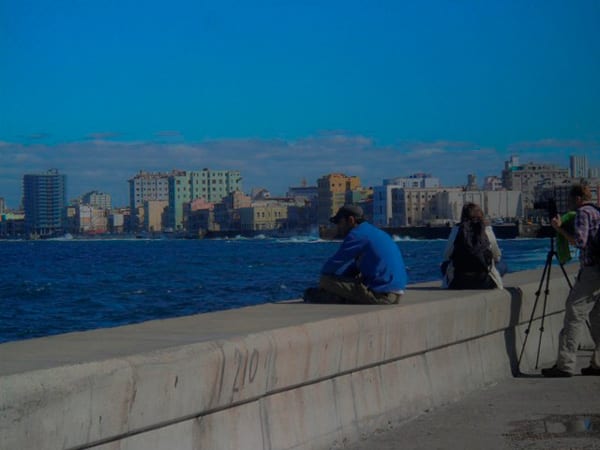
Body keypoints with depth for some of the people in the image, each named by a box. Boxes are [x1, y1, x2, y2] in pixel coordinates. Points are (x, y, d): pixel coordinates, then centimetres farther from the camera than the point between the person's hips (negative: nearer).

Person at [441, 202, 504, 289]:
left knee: (444, 265, 34)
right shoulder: (488, 231, -2)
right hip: (484, 283, 0)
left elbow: (446, 256, 5)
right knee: (502, 267, 31)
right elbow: (497, 257, 8)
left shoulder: (456, 230, -2)